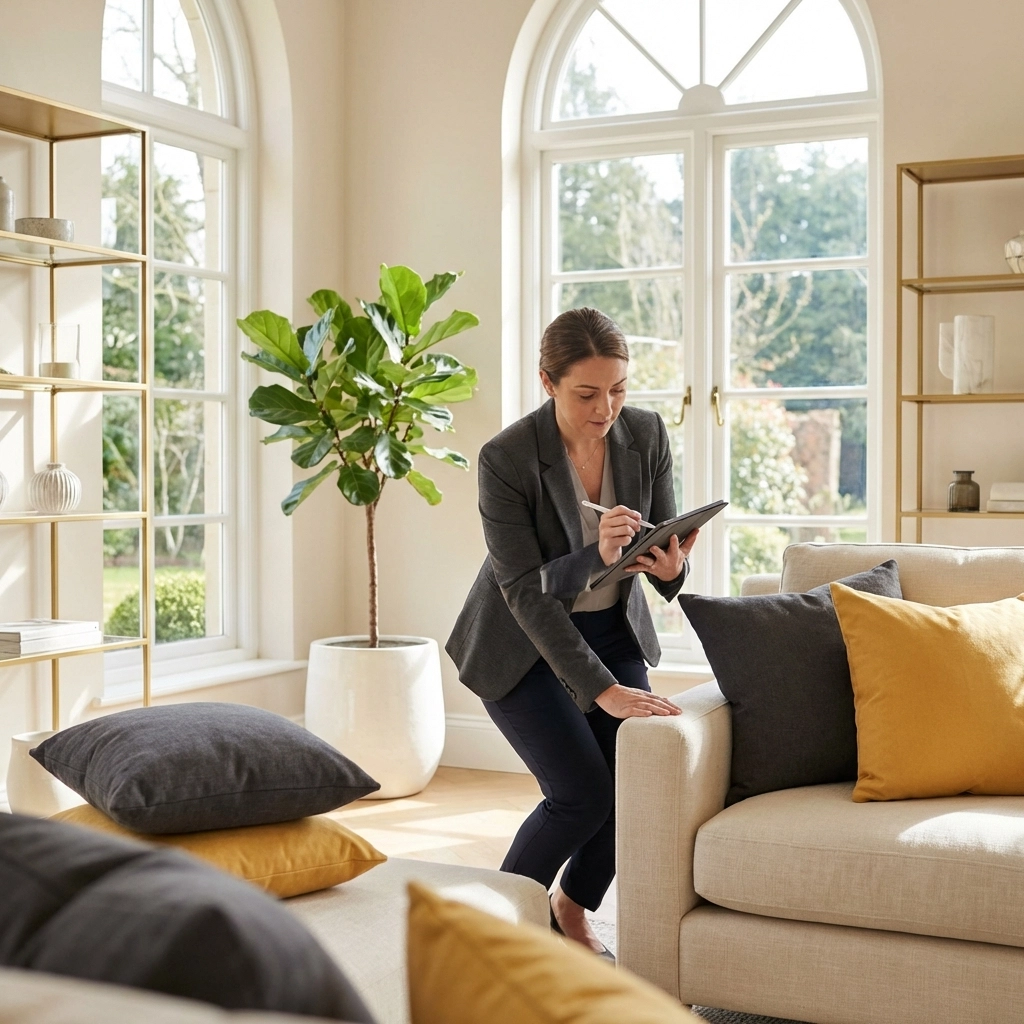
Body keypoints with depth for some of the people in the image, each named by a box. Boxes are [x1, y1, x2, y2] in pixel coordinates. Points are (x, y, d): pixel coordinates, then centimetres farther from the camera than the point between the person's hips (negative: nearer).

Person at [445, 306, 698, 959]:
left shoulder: (646, 434, -12)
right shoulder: (507, 458, -26)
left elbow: (667, 538, -4)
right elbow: (526, 593, -27)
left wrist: (671, 566, -30)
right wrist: (601, 668, -36)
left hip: (612, 628, 5)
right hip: (521, 643, -4)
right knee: (583, 793, -15)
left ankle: (572, 911, 19)